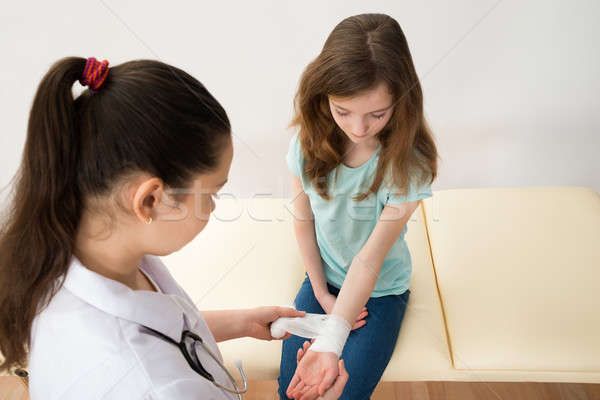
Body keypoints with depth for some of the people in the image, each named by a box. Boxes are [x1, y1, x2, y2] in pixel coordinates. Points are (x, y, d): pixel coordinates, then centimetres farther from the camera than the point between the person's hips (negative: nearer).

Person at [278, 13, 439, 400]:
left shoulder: (408, 165, -26)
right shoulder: (309, 143, -17)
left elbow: (369, 259, -29)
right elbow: (303, 220, -4)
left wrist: (329, 343, -38)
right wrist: (322, 293, -4)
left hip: (382, 289, -2)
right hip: (325, 279, 3)